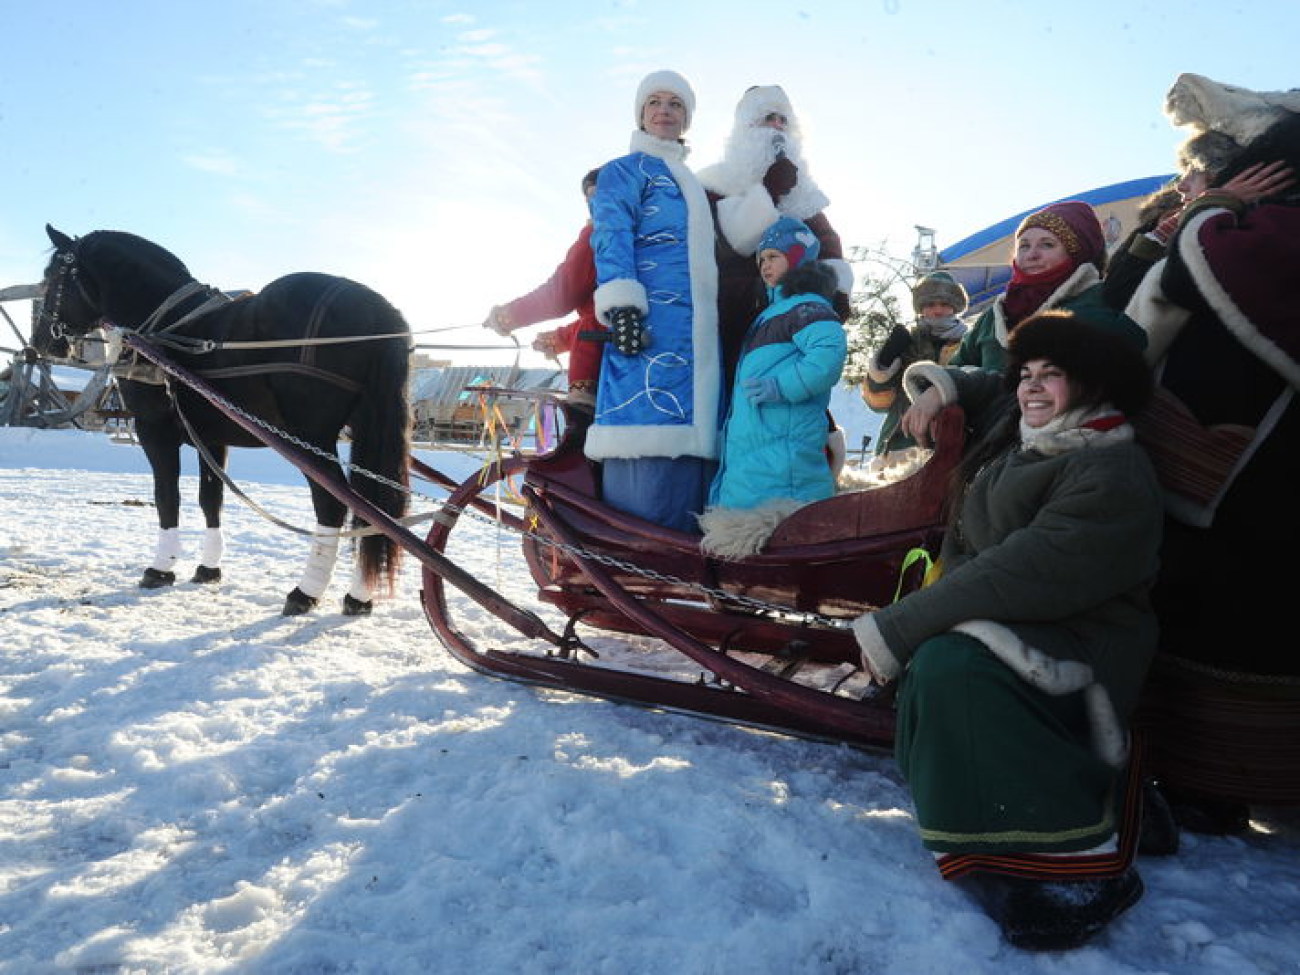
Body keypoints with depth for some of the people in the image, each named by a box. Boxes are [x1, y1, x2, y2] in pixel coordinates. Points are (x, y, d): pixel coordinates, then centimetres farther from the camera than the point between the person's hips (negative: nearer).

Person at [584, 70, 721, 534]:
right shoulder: (625, 170, 7)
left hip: (695, 333, 8)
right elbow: (611, 239, -8)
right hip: (649, 324, -8)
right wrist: (621, 308, -22)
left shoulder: (690, 182, 30)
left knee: (688, 447, 1)